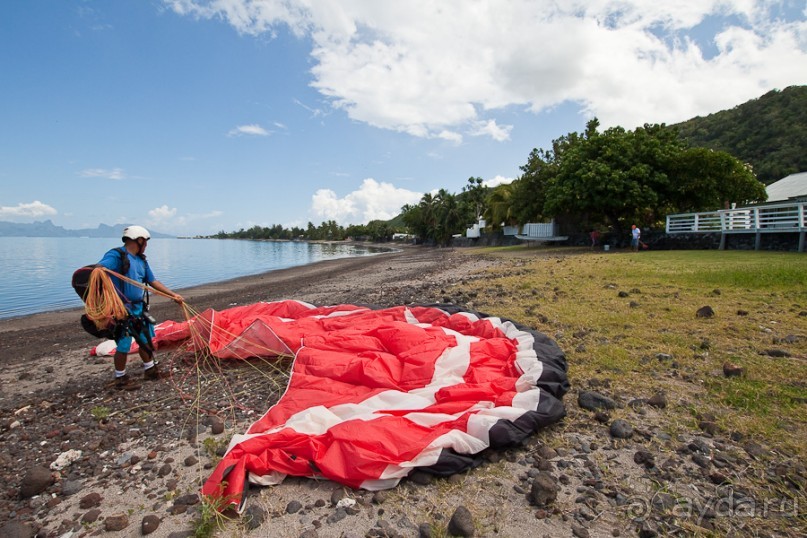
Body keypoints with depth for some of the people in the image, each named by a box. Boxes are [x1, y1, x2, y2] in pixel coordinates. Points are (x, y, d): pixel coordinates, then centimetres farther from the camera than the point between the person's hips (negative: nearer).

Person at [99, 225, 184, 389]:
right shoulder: (116, 256, -13)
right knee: (123, 345, 2)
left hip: (139, 307, 8)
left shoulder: (141, 260, 12)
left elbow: (152, 281, 17)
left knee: (145, 339, 18)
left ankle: (150, 369, 34)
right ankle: (121, 378, 19)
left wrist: (173, 295, 15)